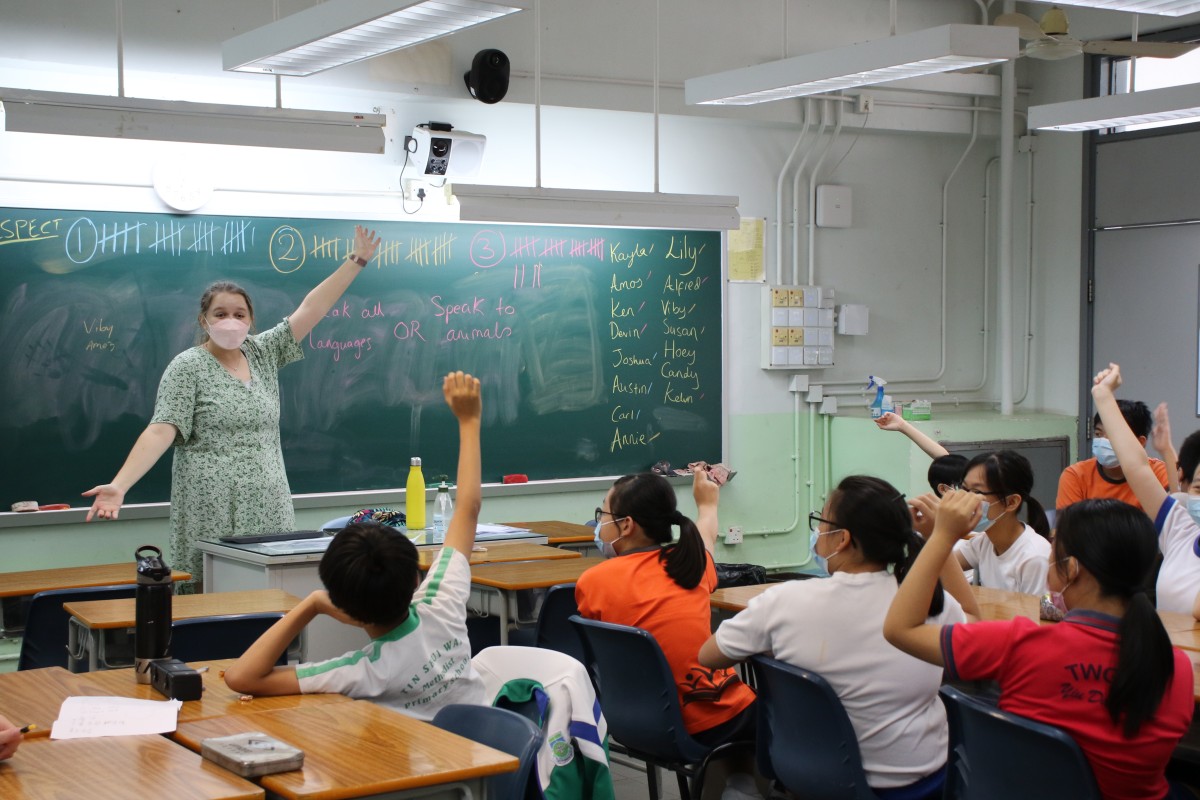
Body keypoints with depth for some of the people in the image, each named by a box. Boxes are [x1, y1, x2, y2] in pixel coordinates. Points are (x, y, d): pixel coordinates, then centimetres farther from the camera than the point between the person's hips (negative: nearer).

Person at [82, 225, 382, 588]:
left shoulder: (263, 353, 12)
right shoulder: (188, 367, -3)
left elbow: (310, 309, 10)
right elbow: (161, 430, -12)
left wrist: (356, 261, 8)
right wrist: (119, 485, -25)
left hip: (268, 508, 5)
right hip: (212, 511, -4)